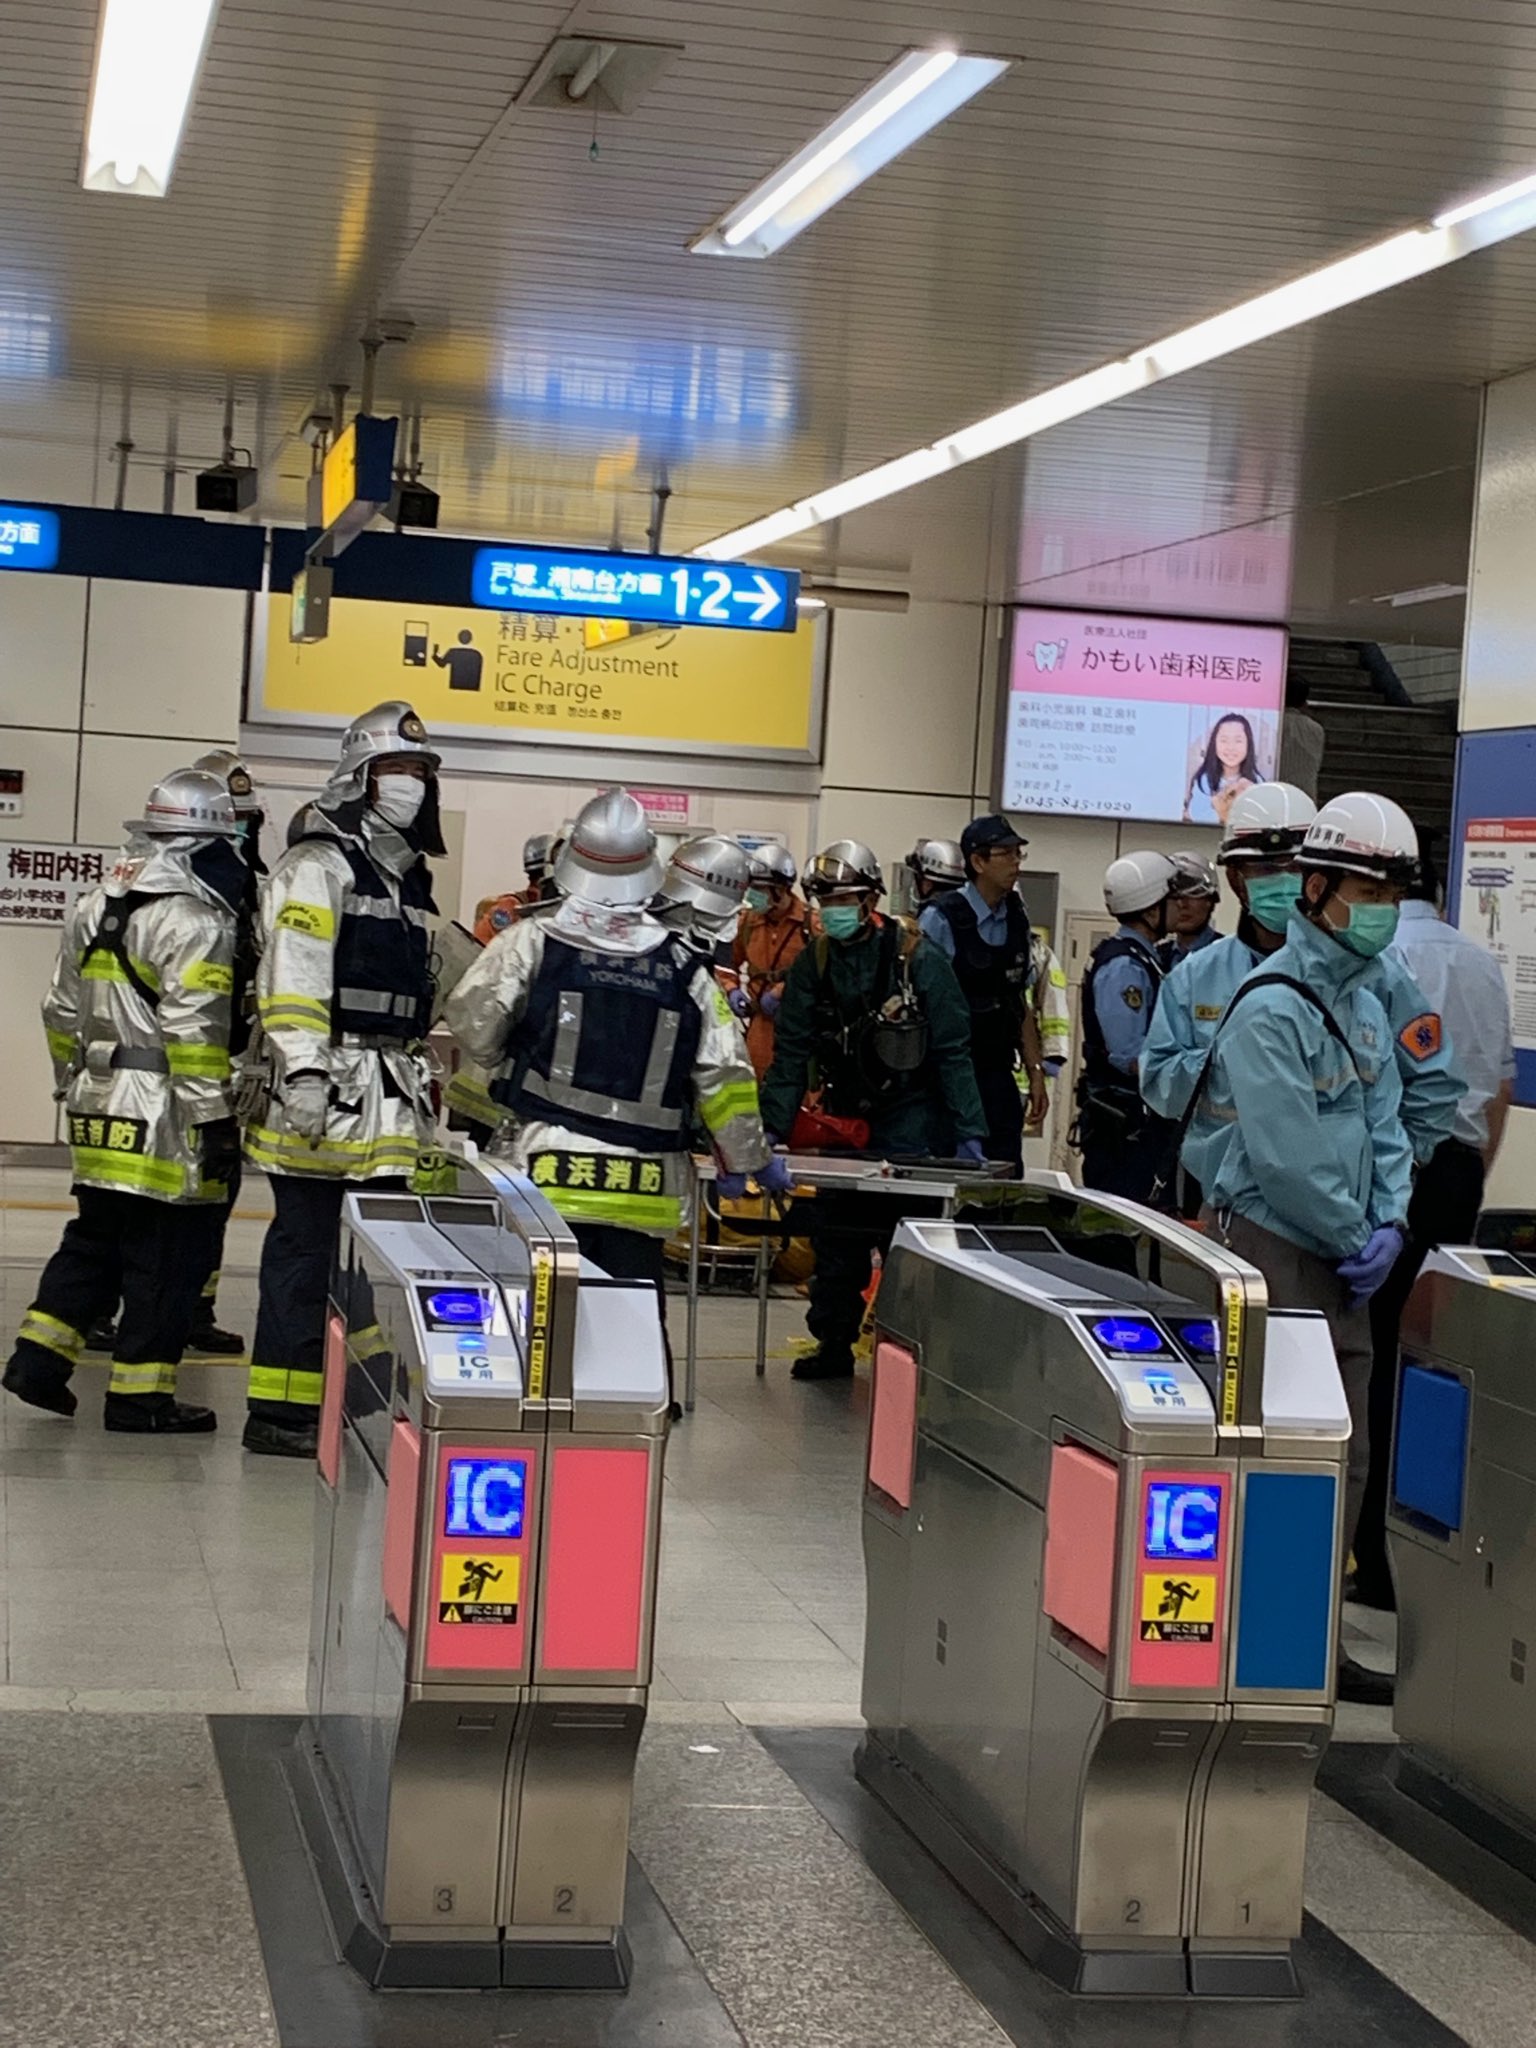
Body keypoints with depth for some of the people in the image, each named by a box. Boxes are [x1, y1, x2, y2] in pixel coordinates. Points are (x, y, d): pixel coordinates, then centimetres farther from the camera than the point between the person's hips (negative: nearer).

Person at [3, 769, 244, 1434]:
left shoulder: (93, 908, 13)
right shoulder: (195, 922, -15)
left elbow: (62, 1010, 19)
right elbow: (195, 1033, -20)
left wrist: (74, 1085, 28)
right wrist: (214, 1122, -16)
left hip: (99, 1113, 8)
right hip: (162, 1126, -8)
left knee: (92, 1241, 20)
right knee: (163, 1260, 0)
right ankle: (139, 1395, 4)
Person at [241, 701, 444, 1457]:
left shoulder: (411, 878, 20)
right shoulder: (320, 864, -8)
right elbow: (293, 977, -17)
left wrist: (420, 1083, 25)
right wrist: (302, 1072, -25)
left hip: (389, 1104, 9)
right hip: (325, 1095, -9)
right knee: (305, 1249, -6)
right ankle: (278, 1409, -1)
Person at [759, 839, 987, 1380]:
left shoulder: (917, 959, -11)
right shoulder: (814, 963, 1)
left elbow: (952, 1051, -10)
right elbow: (791, 1053, 3)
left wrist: (968, 1132, -13)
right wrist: (772, 1130, -4)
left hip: (908, 1121, -4)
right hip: (844, 1118, 5)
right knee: (835, 1235, 7)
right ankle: (833, 1345, 18)